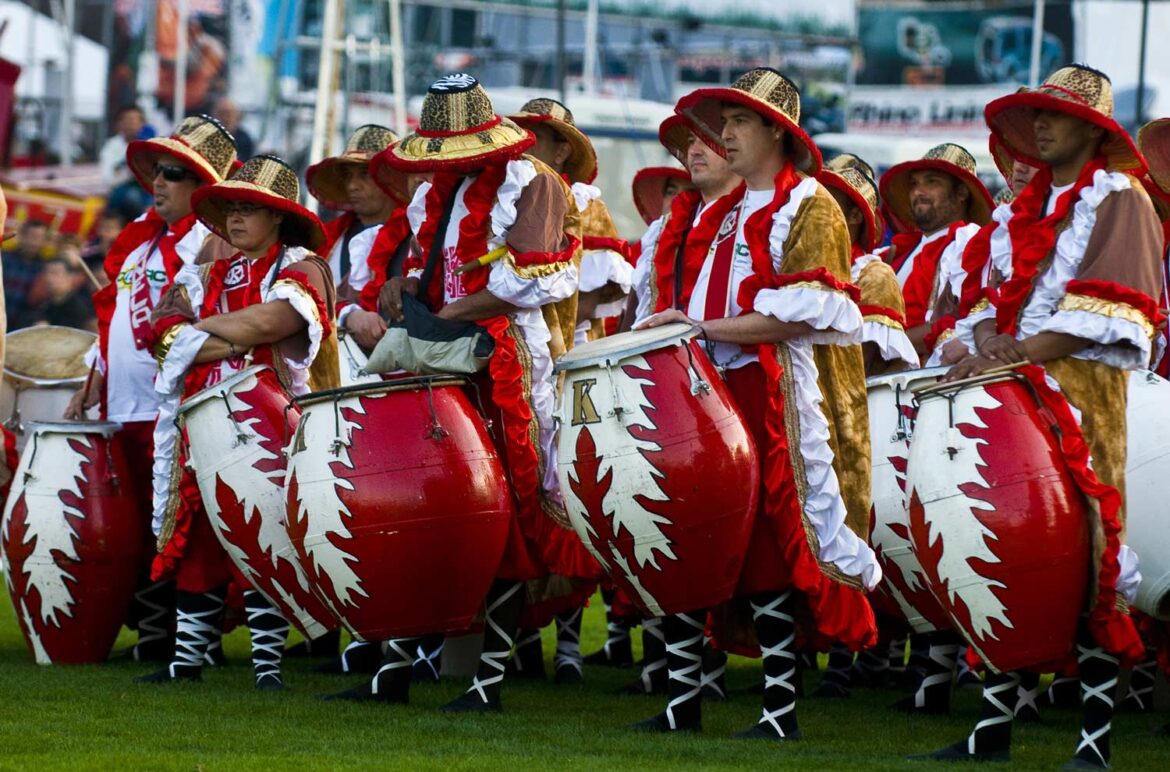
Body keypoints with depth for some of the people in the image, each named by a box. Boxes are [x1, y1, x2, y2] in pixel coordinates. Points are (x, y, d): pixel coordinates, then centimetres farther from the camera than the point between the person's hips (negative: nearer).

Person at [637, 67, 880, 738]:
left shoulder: (808, 206, -3)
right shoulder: (731, 211, 20)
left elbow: (801, 312, -14)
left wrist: (709, 328, -17)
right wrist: (680, 325, 10)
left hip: (778, 399, -8)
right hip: (710, 390, 8)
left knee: (770, 552, -7)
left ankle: (782, 708, -2)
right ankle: (683, 698, 7)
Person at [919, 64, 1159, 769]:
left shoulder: (1119, 199, -1)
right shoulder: (1025, 207, 21)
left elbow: (1103, 310, -11)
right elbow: (991, 290, 20)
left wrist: (1021, 353, -17)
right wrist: (987, 340, -2)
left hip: (1084, 388, -7)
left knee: (1086, 552, -10)